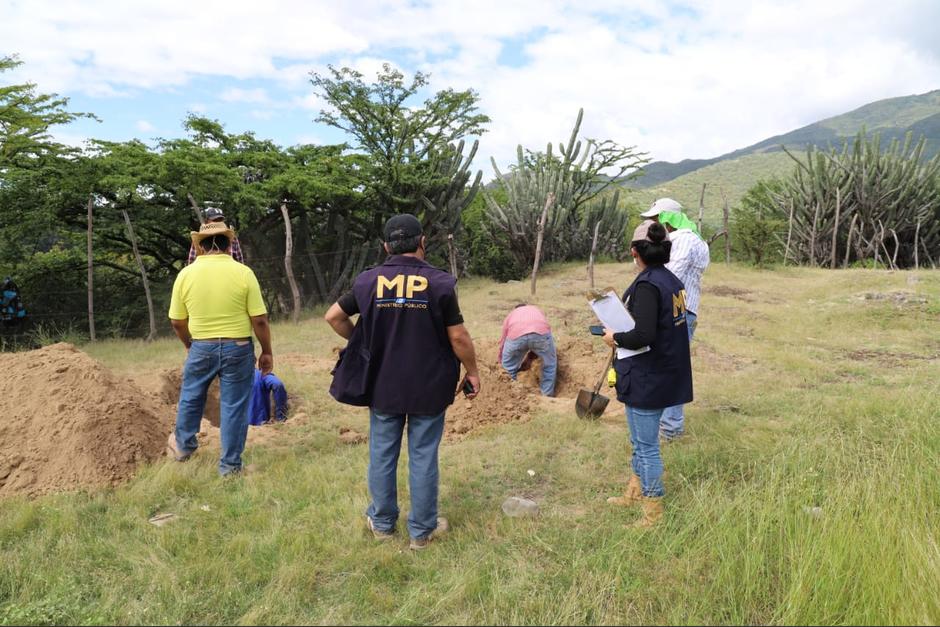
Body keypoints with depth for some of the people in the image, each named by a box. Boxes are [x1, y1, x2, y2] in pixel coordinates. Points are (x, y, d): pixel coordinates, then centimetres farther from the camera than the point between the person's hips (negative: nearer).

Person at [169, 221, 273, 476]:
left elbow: (177, 321, 2)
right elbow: (259, 320, -11)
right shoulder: (243, 273, -11)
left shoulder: (186, 274, -4)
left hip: (201, 347, 2)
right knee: (233, 406, 8)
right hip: (238, 348, -2)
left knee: (191, 397, 24)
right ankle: (230, 465, 16)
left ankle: (184, 447, 43)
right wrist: (267, 351, 1)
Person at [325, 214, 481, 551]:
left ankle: (382, 522, 32)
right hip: (429, 387, -2)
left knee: (382, 454, 16)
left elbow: (333, 316, 5)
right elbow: (458, 337, -10)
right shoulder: (439, 282, -11)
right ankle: (422, 530, 22)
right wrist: (472, 372, 4)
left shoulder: (369, 281, -3)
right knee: (423, 457, 9)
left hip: (383, 385, 2)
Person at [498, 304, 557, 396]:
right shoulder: (537, 310, 45)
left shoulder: (511, 315, 42)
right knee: (549, 364, 28)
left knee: (509, 365, 28)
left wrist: (502, 359, 58)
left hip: (516, 335, 0)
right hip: (541, 332, 1)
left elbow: (503, 342, 45)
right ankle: (547, 396, 33)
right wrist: (529, 358, 59)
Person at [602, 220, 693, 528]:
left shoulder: (647, 285, -22)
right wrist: (621, 331, 12)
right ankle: (635, 491, 41)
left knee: (646, 445, 5)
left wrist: (615, 338, -13)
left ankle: (654, 513, 19)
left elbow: (643, 336, -31)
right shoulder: (672, 281, 5)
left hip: (647, 378, -9)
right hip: (666, 374, 9)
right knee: (641, 440, 24)